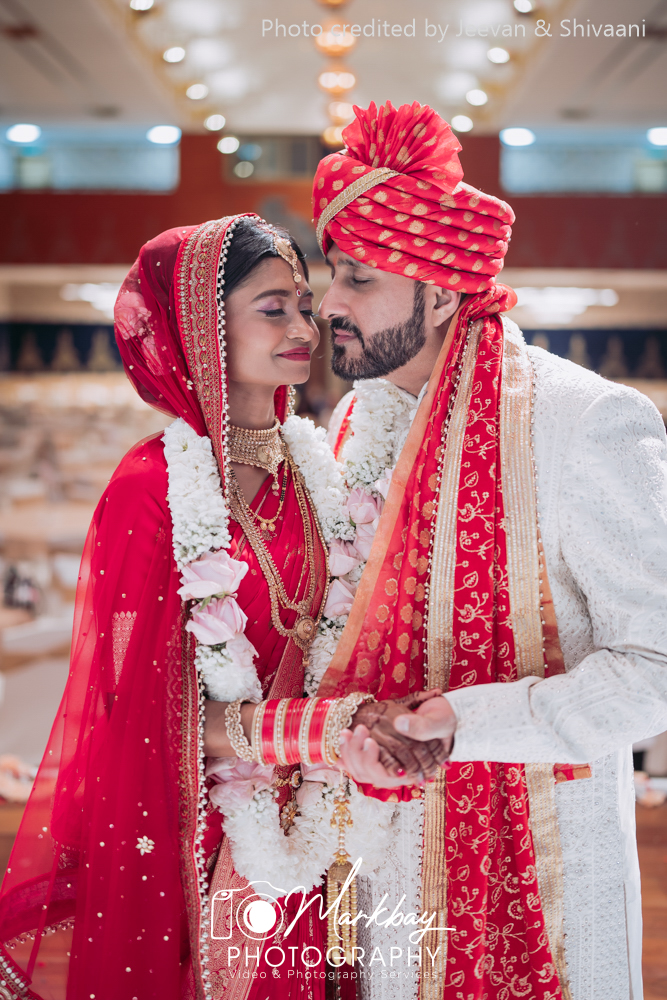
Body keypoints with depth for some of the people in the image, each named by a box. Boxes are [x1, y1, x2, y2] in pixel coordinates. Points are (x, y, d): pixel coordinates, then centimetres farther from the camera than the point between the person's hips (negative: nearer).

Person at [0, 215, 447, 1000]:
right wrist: (325, 730, -28)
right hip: (192, 840, -5)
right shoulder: (151, 486, -17)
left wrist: (370, 727, -8)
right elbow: (156, 706, -18)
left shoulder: (308, 467, 1)